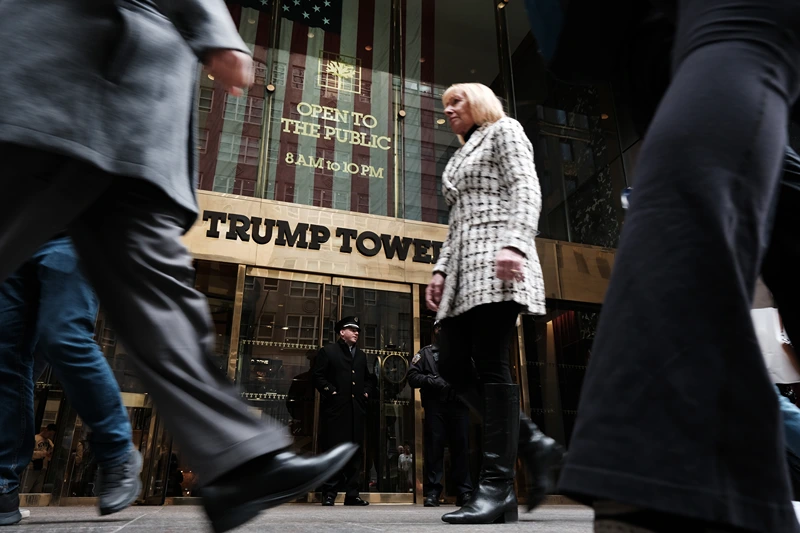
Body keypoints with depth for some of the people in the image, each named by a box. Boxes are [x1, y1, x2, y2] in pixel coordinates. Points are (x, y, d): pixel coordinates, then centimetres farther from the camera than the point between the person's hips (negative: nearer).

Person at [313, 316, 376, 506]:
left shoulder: (361, 354, 22)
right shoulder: (328, 350, 4)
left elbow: (369, 378, 27)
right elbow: (318, 376, -3)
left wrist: (366, 393, 10)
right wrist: (331, 392, -11)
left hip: (356, 410, 6)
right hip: (335, 408, -5)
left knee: (355, 452, 6)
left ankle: (352, 493, 11)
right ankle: (329, 493, 4)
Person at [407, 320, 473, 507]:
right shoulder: (425, 353, 19)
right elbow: (412, 376, 7)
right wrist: (432, 381, -8)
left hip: (459, 405, 1)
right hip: (435, 406, -1)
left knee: (461, 447, 0)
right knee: (434, 447, -4)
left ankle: (464, 491, 6)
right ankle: (432, 492, -1)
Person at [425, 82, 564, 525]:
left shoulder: (504, 130, 10)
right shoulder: (461, 156, 31)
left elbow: (526, 189, -7)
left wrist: (515, 243, -23)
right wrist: (440, 270, 14)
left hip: (496, 261, -8)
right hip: (464, 270, 8)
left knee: (490, 367, -14)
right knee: (453, 368, -1)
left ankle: (498, 486, -9)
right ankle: (535, 445, 6)